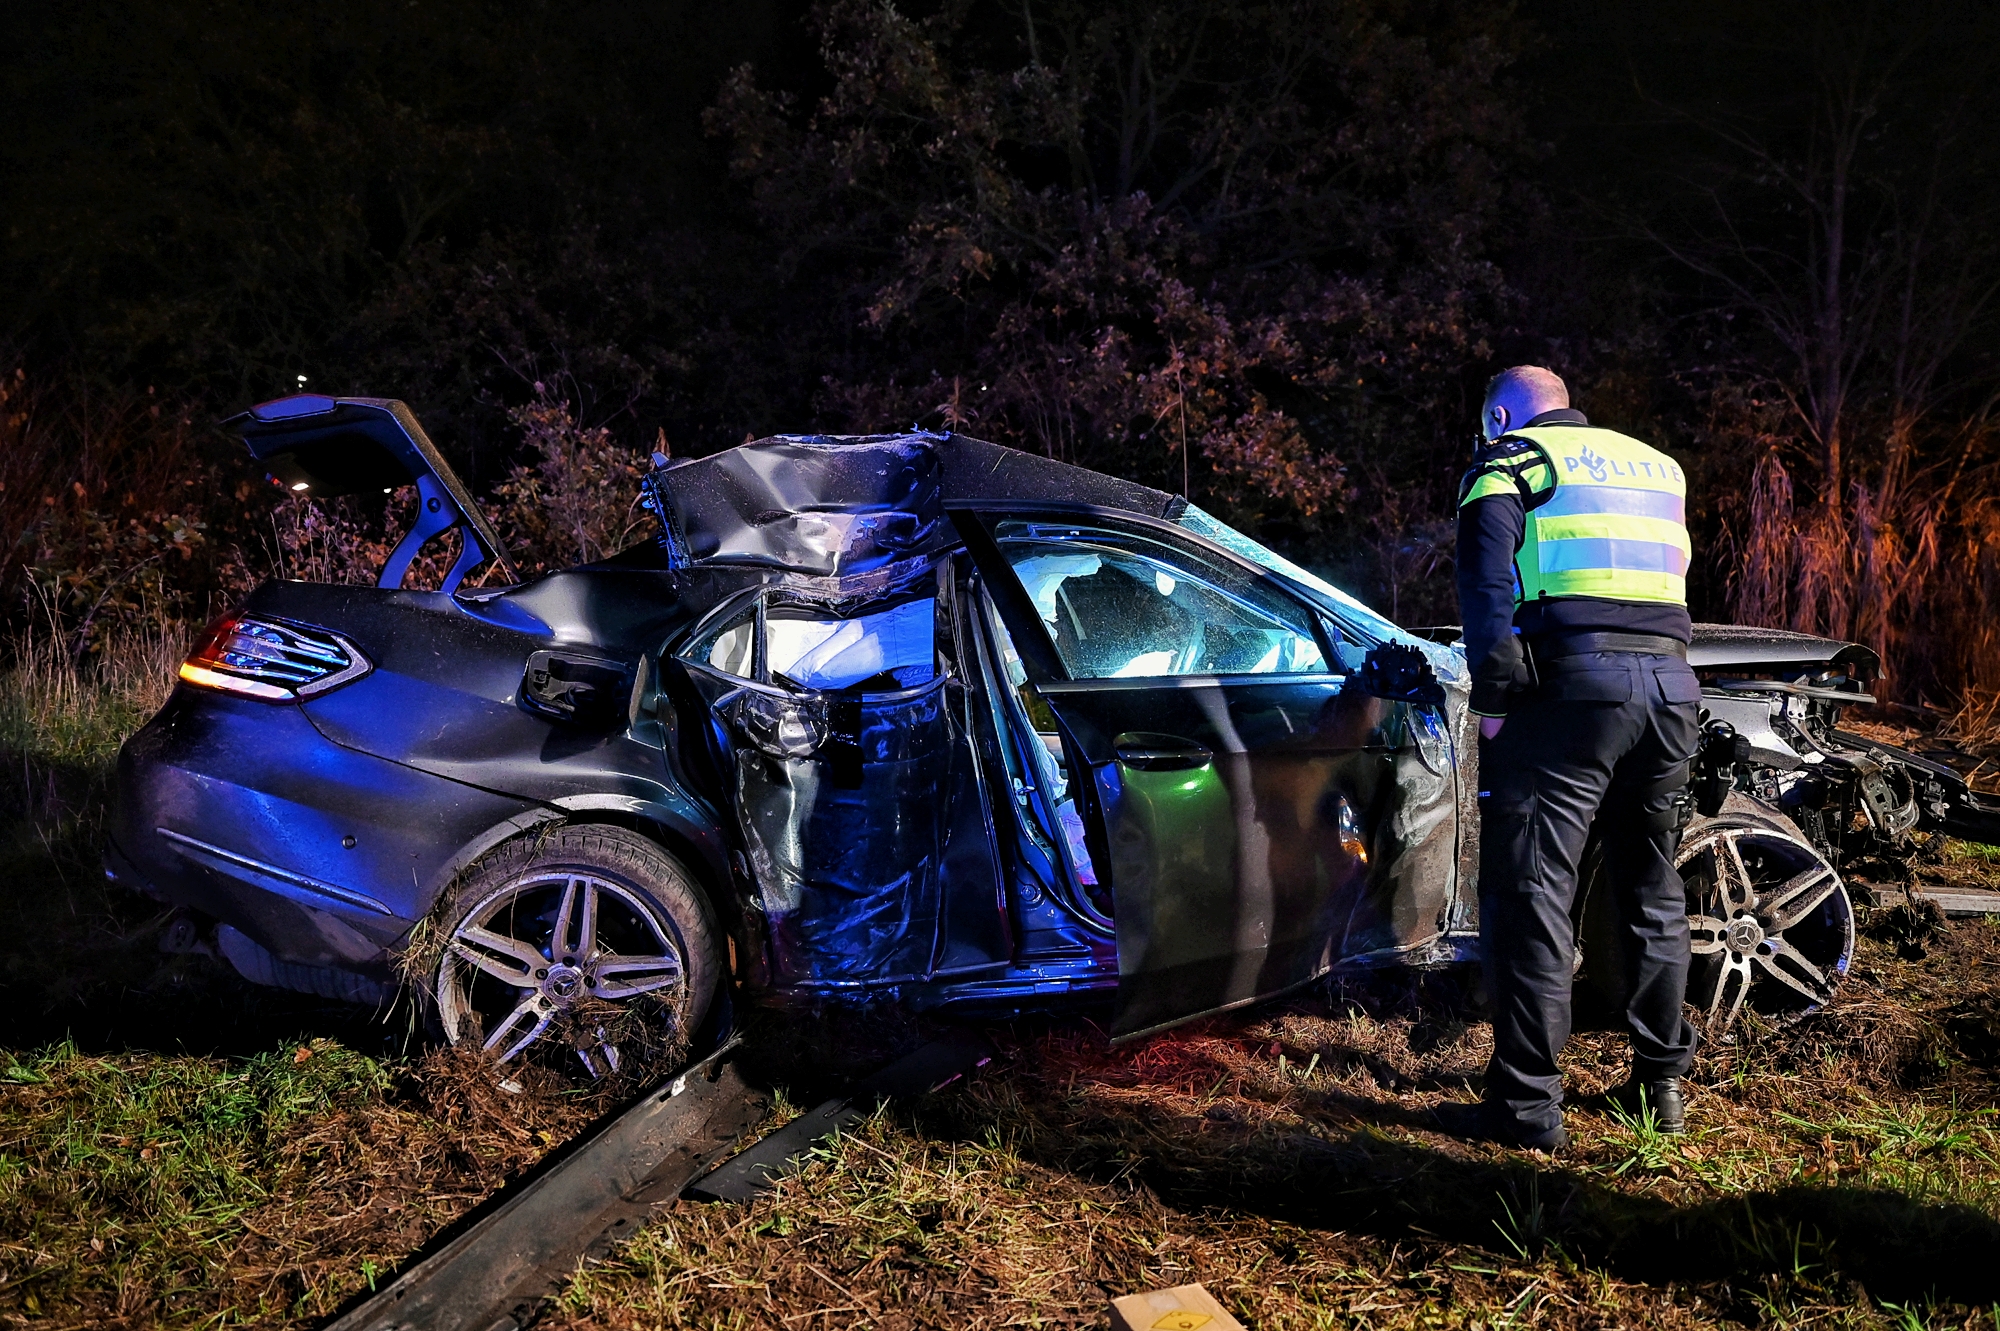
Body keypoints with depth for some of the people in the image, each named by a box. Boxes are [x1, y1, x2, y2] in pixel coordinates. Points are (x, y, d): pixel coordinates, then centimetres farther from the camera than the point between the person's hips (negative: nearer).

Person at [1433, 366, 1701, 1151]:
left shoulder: (1508, 461, 8)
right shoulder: (1655, 467, 27)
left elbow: (1488, 584, -6)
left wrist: (1492, 700, -9)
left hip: (1572, 681, -6)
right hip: (1672, 683, 6)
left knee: (1530, 890, -4)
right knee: (1652, 889, 18)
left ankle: (1528, 1106, -5)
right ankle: (1661, 1082, 26)